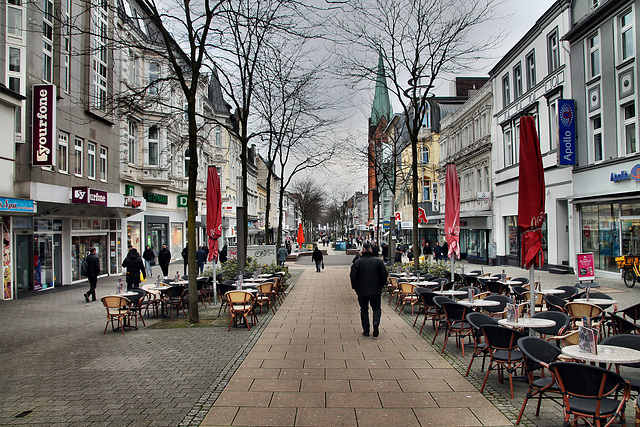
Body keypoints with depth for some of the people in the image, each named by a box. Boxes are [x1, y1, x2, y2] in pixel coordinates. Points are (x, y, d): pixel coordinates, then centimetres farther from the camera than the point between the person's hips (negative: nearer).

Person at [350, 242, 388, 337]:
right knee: (376, 308, 14)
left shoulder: (357, 262, -7)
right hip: (376, 290, 1)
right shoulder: (378, 261, -2)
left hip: (362, 291, -1)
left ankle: (366, 330, 11)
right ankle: (376, 322, -12)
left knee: (364, 310, 11)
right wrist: (382, 285, 14)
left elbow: (353, 276, -6)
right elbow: (384, 274, 1)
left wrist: (355, 287, 8)